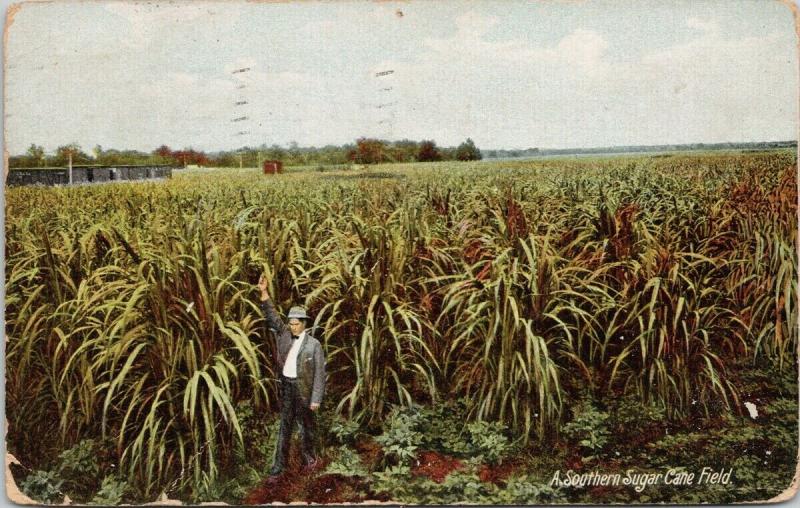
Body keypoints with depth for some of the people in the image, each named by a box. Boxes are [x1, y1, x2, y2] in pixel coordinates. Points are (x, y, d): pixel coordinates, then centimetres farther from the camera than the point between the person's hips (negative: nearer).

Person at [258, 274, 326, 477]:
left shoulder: (314, 345, -10)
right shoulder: (285, 335, 4)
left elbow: (319, 374, -10)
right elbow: (271, 316, -1)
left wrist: (316, 399, -13)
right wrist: (264, 292, -12)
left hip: (303, 388, -4)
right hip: (286, 386, 4)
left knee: (306, 426, 9)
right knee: (285, 425, 8)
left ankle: (309, 458, 27)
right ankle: (280, 463, 13)